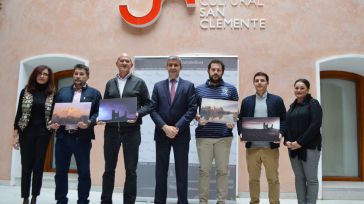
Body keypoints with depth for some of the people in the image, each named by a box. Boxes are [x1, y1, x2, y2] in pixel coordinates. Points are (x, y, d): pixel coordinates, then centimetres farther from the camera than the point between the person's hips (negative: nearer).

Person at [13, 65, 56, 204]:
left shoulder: (52, 94, 3)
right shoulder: (25, 91, 3)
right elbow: (19, 113, 3)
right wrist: (15, 134, -1)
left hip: (43, 133, 0)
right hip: (26, 132, 0)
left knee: (38, 166, 3)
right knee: (26, 166, 2)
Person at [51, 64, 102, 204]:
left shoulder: (94, 93, 7)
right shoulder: (62, 91, 16)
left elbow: (98, 113, -1)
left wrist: (89, 123, -19)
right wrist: (53, 122, -6)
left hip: (82, 137, -3)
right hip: (63, 136, 3)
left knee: (84, 172, 4)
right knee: (61, 171, 9)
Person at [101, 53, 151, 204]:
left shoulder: (139, 82, 4)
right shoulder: (110, 83, 13)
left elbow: (148, 104, 3)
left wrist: (138, 114, -15)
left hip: (131, 130, -2)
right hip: (111, 130, 3)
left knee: (131, 170, 4)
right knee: (109, 169, 10)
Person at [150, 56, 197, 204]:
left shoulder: (188, 86, 3)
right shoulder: (158, 86, 8)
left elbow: (192, 109, -5)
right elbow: (153, 109, 1)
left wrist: (177, 127, -13)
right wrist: (165, 127, -12)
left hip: (181, 134, -2)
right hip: (161, 133, 2)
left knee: (181, 171, 5)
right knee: (161, 171, 7)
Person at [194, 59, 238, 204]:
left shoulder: (230, 89, 6)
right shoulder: (199, 89, 8)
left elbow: (235, 110, 7)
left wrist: (232, 122, -11)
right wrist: (198, 119, -8)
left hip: (224, 136, 0)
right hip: (203, 135, 1)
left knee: (223, 170, 5)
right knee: (204, 170, 6)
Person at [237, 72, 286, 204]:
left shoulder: (277, 100, 6)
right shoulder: (246, 101, 12)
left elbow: (284, 120, 4)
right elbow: (240, 120, 10)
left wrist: (280, 133, -13)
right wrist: (241, 133, -7)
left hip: (271, 147, -2)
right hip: (252, 147, 2)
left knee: (273, 178, 4)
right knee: (253, 178, 9)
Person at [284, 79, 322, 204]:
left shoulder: (313, 104, -3)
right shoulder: (292, 106, 15)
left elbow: (316, 124, -13)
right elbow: (287, 125, 16)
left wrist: (300, 142, -17)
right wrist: (286, 141, -2)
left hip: (309, 146, -6)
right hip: (293, 147, 6)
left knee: (311, 178, -1)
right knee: (299, 178, 8)